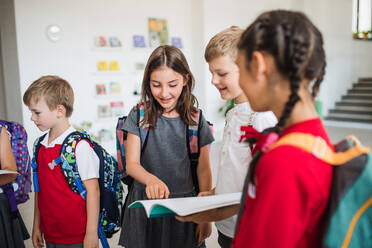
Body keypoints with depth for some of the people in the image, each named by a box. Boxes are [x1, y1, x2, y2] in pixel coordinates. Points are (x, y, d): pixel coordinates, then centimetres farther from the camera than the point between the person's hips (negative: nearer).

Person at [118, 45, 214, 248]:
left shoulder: (196, 120, -4)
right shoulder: (139, 116, -4)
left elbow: (203, 170, 1)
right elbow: (131, 164, -9)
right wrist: (151, 179, -31)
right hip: (145, 204, 0)